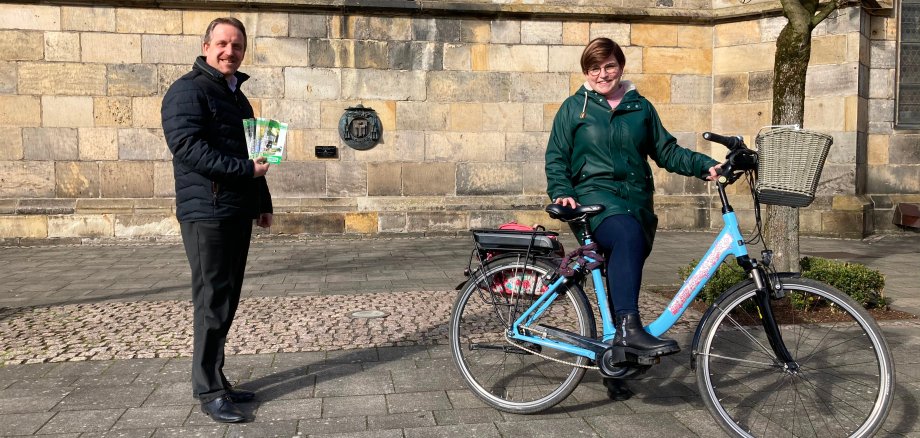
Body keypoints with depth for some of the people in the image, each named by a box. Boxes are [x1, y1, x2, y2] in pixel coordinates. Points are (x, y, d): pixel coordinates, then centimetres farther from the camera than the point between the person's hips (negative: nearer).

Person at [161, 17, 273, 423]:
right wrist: (246, 169, -18)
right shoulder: (188, 90, -7)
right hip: (206, 213, -8)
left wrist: (262, 202, 25)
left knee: (227, 301, 11)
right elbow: (189, 149, -20)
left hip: (238, 214, 9)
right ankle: (208, 390, 4)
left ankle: (216, 379, 20)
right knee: (213, 302, -6)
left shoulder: (237, 95, 20)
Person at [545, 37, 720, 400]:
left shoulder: (641, 107, 16)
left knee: (623, 273, 2)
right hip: (595, 195, -4)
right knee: (627, 236, -37)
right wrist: (561, 191, -11)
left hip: (637, 199, 4)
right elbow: (556, 157, 7)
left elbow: (666, 151, 16)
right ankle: (628, 327, -45)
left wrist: (706, 166, 2)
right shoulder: (574, 108, 8)